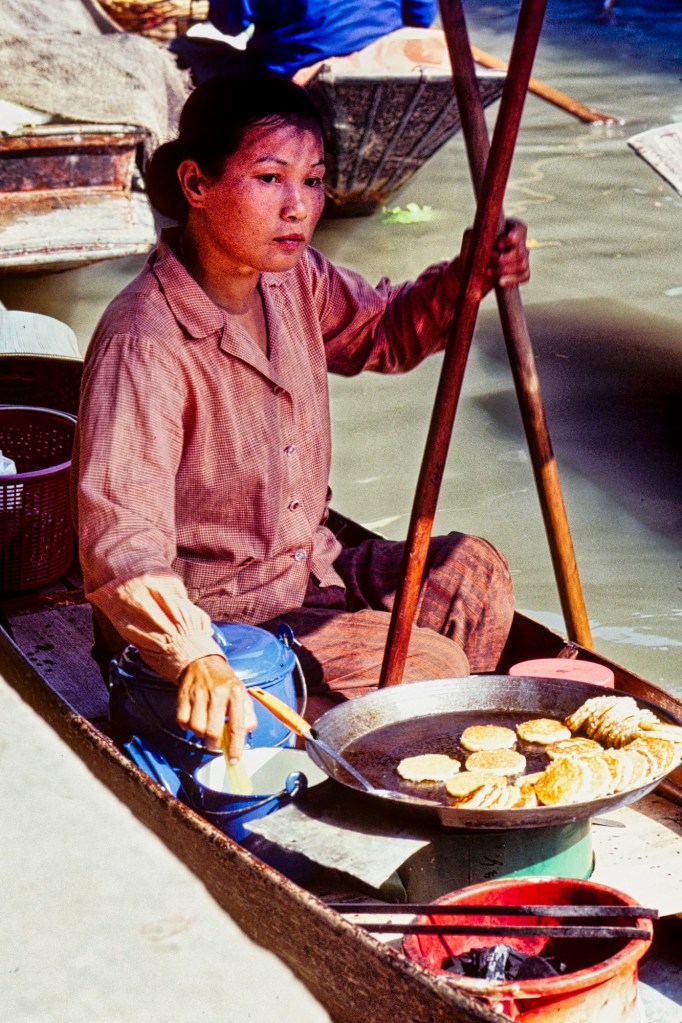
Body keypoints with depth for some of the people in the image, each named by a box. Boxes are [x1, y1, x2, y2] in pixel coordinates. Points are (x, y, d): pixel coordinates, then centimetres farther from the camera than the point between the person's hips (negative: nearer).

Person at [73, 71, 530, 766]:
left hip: (305, 570, 9)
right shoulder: (143, 343, -29)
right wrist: (195, 659, -51)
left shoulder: (292, 278, -2)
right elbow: (120, 535, -35)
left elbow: (384, 331, 17)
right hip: (205, 614, -9)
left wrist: (462, 281, -5)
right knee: (428, 671, -16)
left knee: (472, 574, 2)